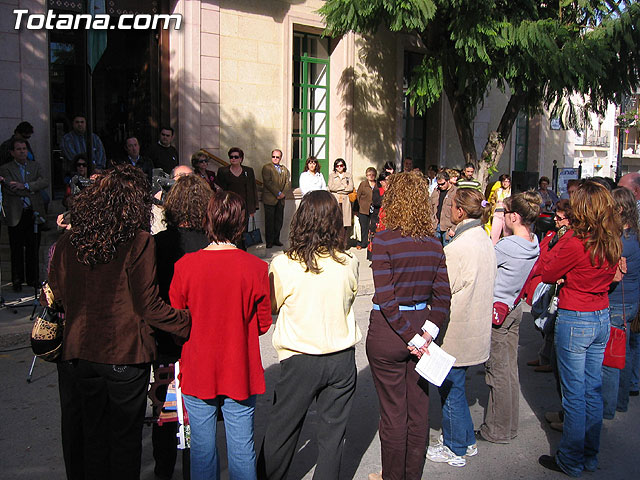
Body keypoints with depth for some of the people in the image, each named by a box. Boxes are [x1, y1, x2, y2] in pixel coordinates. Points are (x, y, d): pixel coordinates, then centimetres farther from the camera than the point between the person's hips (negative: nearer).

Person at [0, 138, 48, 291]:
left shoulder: (35, 166, 12)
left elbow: (44, 182, -4)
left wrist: (25, 185, -15)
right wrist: (31, 192, -12)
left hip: (33, 213, 2)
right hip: (16, 215, -2)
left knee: (33, 248, 6)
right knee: (17, 249, 2)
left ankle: (32, 279, 17)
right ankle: (17, 281, 12)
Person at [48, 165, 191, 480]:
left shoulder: (67, 242, -1)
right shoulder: (138, 242, -15)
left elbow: (56, 297, 8)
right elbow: (148, 306, -15)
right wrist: (190, 323, -5)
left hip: (77, 353, 5)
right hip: (124, 355, -4)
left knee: (87, 434, 20)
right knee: (124, 436, 12)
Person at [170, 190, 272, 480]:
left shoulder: (186, 265, -12)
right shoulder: (255, 267, -12)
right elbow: (263, 323, -2)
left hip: (197, 372, 1)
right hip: (241, 373, 0)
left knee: (202, 447, 15)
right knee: (242, 447, 13)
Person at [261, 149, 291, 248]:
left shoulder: (285, 169, 18)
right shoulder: (266, 167, 0)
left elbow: (288, 183, 10)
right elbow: (268, 182, -11)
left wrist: (283, 193, -7)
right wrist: (278, 193, -14)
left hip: (280, 199, 5)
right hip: (270, 199, -5)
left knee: (279, 220, 6)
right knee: (269, 221, -2)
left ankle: (276, 239, 16)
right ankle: (269, 241, 4)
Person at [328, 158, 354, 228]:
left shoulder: (349, 175, 14)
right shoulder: (332, 175, 12)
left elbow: (351, 188, 1)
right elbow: (331, 187, -3)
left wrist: (338, 189, -2)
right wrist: (344, 186, -1)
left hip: (345, 201, 1)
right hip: (334, 201, -1)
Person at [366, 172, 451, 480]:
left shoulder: (384, 239, -15)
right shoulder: (433, 242, 0)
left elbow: (386, 298, -19)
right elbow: (442, 295, -2)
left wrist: (412, 337, -12)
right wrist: (429, 330, -4)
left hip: (388, 331, -5)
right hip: (421, 323, 5)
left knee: (393, 412, 10)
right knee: (418, 410, 16)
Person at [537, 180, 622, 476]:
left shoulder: (575, 243, -21)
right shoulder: (613, 243, 1)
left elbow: (548, 275, -9)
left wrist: (566, 237, -3)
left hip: (575, 320, -7)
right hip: (602, 319, 7)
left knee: (574, 394, 4)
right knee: (593, 390, 16)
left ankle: (570, 461, 17)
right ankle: (590, 457, 30)